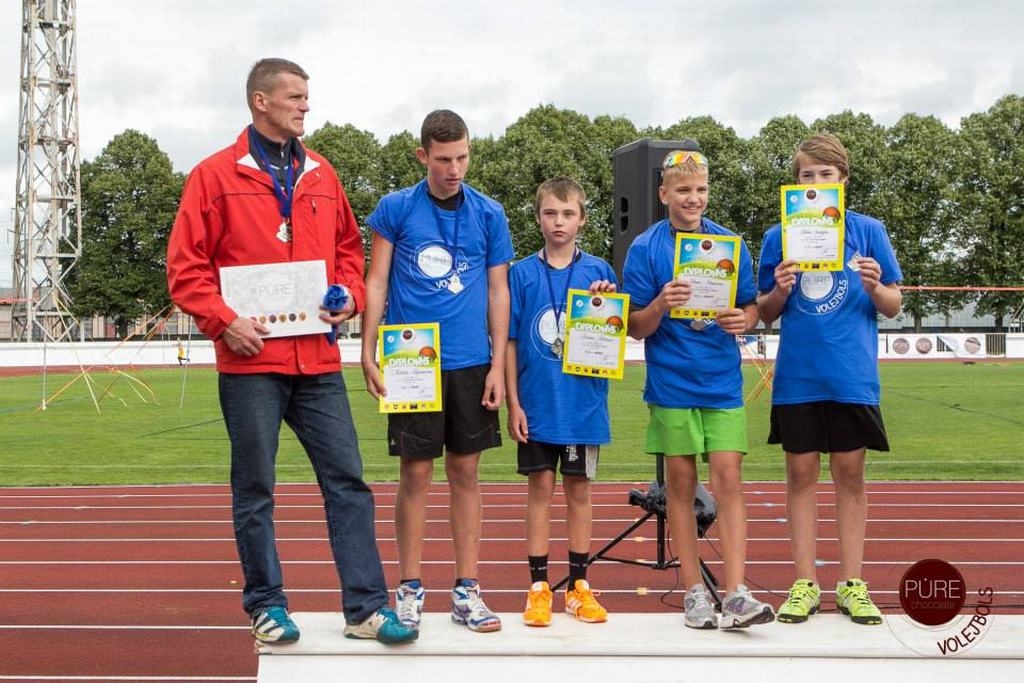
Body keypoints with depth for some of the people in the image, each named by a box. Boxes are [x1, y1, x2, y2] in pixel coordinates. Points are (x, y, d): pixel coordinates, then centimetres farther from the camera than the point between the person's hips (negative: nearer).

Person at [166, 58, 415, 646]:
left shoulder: (321, 175, 13)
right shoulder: (216, 175, 0)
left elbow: (349, 246, 21)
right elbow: (185, 266, -2)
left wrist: (351, 294, 3)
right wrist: (224, 320, -13)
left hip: (318, 360, 4)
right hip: (251, 361, -4)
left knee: (348, 481, 2)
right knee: (255, 489, 6)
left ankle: (366, 606, 8)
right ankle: (267, 605, 19)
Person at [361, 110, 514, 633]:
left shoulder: (489, 214, 5)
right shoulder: (395, 208, 1)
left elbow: (498, 292, 7)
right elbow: (376, 284, 2)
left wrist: (497, 366, 1)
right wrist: (368, 355, -5)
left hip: (471, 364, 2)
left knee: (465, 473, 7)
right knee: (416, 473, 3)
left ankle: (467, 591, 16)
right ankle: (410, 590, 14)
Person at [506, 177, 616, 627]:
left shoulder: (598, 272, 3)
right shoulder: (521, 274, 1)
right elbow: (510, 341, 2)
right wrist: (513, 402, -3)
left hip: (583, 401, 1)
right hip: (537, 402, 0)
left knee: (579, 489, 8)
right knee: (540, 487, 4)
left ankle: (579, 586, 17)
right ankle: (538, 587, 12)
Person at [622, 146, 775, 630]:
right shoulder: (645, 248, -1)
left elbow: (752, 308, 12)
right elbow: (636, 328, -3)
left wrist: (743, 321, -12)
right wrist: (661, 305, -23)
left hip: (723, 384, 2)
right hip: (671, 385, -1)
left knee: (728, 479, -4)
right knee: (681, 484, 4)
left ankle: (736, 594, -3)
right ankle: (694, 592, 13)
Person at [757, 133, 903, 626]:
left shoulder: (867, 231, 3)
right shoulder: (778, 237, 6)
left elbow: (893, 307, 4)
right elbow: (765, 314, 9)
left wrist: (875, 286, -16)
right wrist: (780, 290, -12)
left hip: (852, 376, -1)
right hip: (797, 377, 1)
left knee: (849, 474, 6)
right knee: (801, 474, 5)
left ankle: (851, 585, 15)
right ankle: (805, 585, 14)